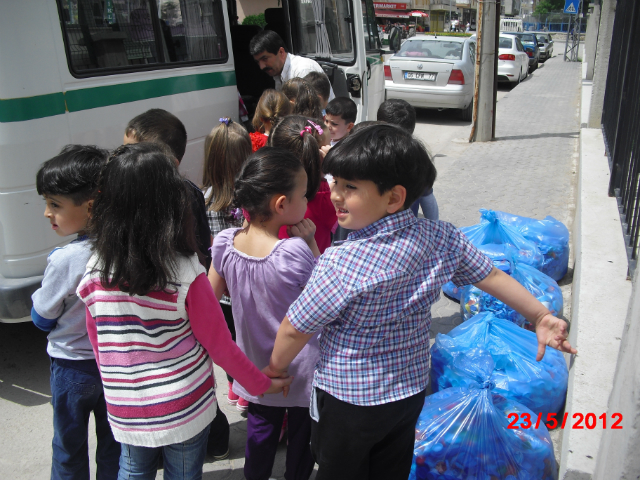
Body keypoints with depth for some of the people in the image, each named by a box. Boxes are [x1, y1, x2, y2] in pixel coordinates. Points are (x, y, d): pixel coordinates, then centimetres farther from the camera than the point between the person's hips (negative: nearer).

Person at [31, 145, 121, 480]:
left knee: (69, 448, 18)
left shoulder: (64, 260, -27)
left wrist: (39, 296, 4)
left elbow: (42, 319, -12)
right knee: (113, 441, 22)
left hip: (73, 366, -4)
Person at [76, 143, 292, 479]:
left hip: (125, 412, 3)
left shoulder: (95, 272, -11)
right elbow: (219, 345, -13)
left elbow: (97, 343, 3)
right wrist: (263, 384, 1)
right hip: (184, 410, -3)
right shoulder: (186, 275, -22)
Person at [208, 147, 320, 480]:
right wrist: (310, 243, -16)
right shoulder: (295, 251, -30)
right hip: (299, 369, -5)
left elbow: (210, 297, -2)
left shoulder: (225, 242, -15)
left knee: (260, 426, 27)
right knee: (301, 433, 20)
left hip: (255, 365, 5)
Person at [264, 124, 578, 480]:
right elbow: (491, 276, -2)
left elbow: (294, 330, -19)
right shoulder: (442, 238, -13)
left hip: (348, 402, -6)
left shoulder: (342, 265, -30)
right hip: (411, 393, 6)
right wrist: (542, 316, 13)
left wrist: (275, 370, 1)